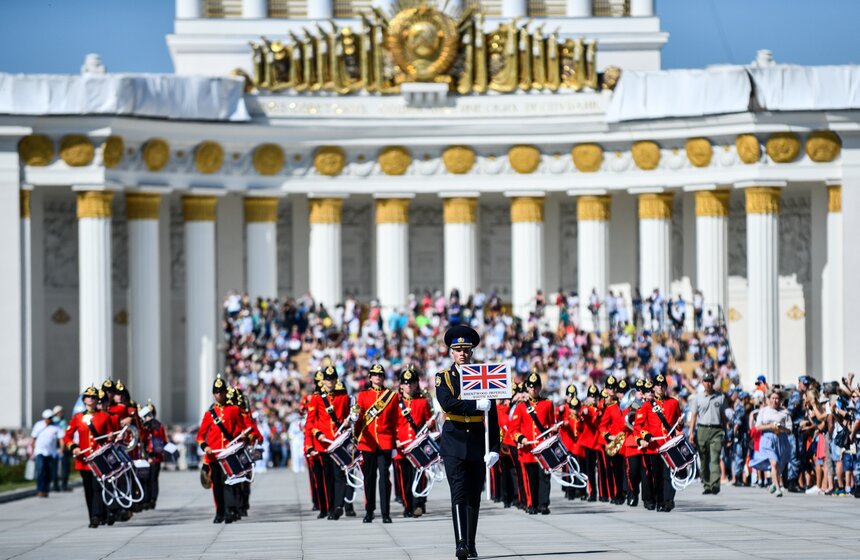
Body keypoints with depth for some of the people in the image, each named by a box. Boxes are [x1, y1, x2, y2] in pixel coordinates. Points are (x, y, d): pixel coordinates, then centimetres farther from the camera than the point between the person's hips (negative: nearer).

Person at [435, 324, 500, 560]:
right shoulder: (443, 377, 3)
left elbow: (492, 416, 3)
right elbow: (447, 404, -16)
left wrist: (494, 448, -4)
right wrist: (476, 405, -25)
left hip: (478, 444, 2)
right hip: (454, 444, -2)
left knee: (474, 496, 8)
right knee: (459, 493, -14)